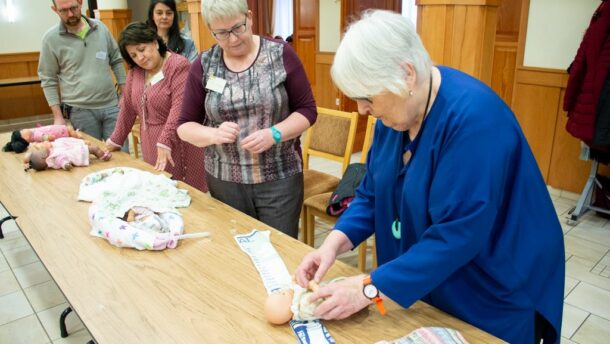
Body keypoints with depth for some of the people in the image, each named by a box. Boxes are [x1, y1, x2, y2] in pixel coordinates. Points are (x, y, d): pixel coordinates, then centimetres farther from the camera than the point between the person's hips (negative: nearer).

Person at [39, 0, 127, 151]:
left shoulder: (100, 28, 5)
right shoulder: (51, 38, -4)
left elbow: (116, 61, 13)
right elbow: (48, 80, -1)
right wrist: (58, 116, -4)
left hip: (111, 105, 3)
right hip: (80, 110, -2)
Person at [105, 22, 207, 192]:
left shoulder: (179, 65, -12)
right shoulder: (135, 71, 9)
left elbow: (179, 108, -21)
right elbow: (128, 107, 15)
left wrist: (165, 142, -27)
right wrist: (116, 140, 18)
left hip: (178, 145, -6)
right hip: (151, 147, 6)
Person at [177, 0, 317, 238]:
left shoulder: (281, 55, -5)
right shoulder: (203, 66, 0)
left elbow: (307, 110, -2)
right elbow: (185, 125, 3)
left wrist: (274, 134, -19)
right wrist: (214, 134, -18)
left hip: (280, 178, -1)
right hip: (224, 180, 2)